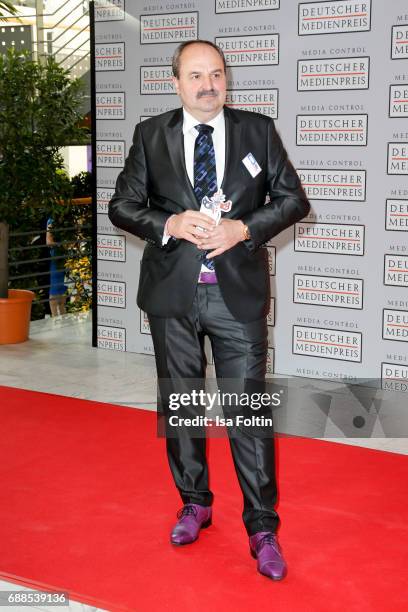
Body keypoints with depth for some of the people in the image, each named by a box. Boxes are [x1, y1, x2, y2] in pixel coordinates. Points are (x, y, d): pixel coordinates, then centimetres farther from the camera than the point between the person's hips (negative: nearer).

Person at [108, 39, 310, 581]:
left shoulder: (259, 131, 2)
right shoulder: (150, 135, 4)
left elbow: (294, 199, 3)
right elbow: (122, 205, 4)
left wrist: (243, 228, -13)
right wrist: (170, 224, -14)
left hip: (238, 291, -2)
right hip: (172, 291, 2)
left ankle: (262, 528, 9)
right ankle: (194, 504, 32)